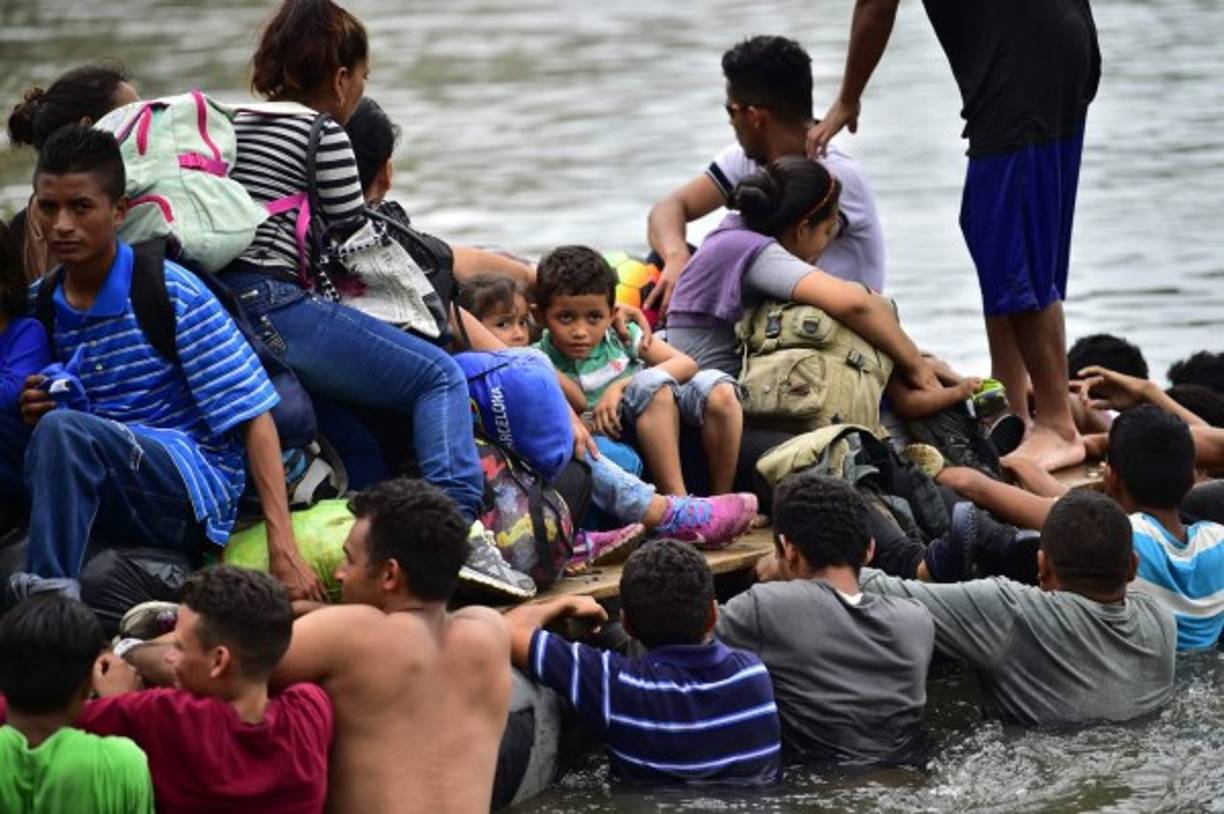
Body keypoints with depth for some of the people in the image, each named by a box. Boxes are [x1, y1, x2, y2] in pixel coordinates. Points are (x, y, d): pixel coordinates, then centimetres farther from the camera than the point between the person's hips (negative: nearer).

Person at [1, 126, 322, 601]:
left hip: (193, 487, -5)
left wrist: (283, 547, -18)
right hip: (100, 507, 5)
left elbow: (253, 418, -8)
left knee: (63, 431, -34)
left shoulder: (172, 294, -5)